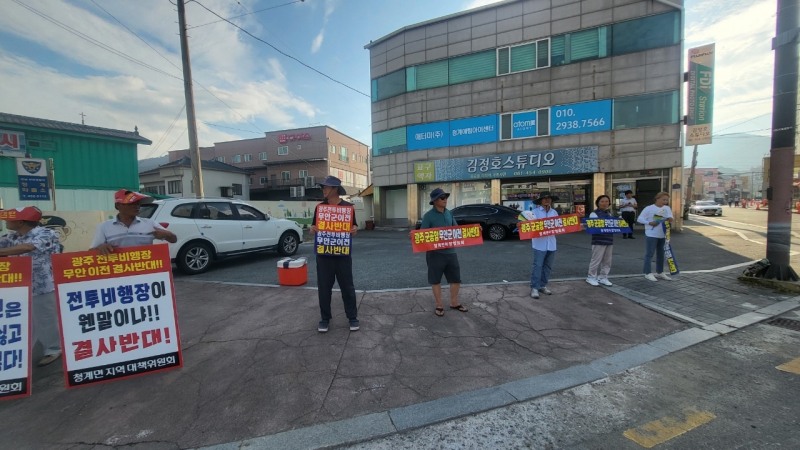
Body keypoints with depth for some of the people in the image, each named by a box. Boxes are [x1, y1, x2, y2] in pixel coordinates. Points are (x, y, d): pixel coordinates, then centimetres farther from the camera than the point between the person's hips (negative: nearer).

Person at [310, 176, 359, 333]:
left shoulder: (348, 206, 0)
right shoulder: (319, 207, 5)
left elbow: (353, 228, 6)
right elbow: (314, 228, 11)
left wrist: (354, 230, -16)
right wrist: (312, 229, -12)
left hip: (343, 254, -1)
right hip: (323, 254, 2)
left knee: (347, 287, 6)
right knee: (324, 287, 8)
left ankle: (352, 317, 21)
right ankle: (325, 318, 24)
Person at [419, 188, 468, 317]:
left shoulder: (449, 213, 8)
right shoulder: (428, 216, -10)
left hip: (450, 251, 6)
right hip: (435, 253, -5)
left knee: (456, 278, 13)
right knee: (436, 280, 6)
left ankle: (454, 303, 31)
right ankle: (439, 305, 22)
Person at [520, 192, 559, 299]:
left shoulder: (554, 212, 13)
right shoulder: (535, 211, -5)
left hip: (551, 243, 6)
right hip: (539, 243, -6)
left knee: (548, 266, 11)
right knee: (537, 265, -6)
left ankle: (543, 286, 23)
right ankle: (534, 288, 1)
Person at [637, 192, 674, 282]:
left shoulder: (667, 208, 8)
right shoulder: (649, 208, -8)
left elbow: (670, 218, 5)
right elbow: (640, 219, -9)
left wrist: (670, 220, -18)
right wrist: (649, 223, -23)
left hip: (663, 235, 6)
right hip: (652, 235, -6)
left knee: (661, 254, 14)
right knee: (649, 254, -3)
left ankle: (660, 272, 26)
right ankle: (648, 273, 2)